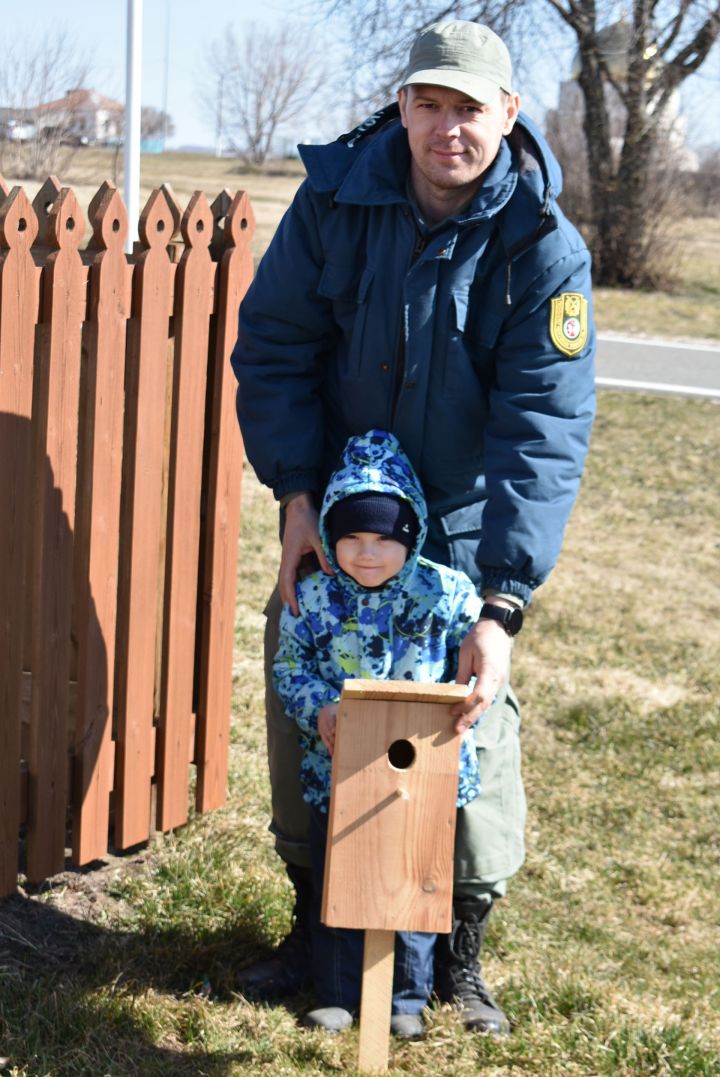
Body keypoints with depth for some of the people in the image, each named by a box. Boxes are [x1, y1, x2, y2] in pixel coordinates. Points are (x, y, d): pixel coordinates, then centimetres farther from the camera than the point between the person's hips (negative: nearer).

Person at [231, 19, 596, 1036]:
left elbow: (545, 431, -23)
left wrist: (502, 606, -32)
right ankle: (317, 916, 27)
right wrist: (296, 491, -18)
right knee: (301, 704, 5)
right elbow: (272, 345, -5)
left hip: (462, 531, -2)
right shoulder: (337, 198, -12)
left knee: (476, 725, -4)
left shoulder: (546, 250, -18)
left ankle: (461, 950, 17)